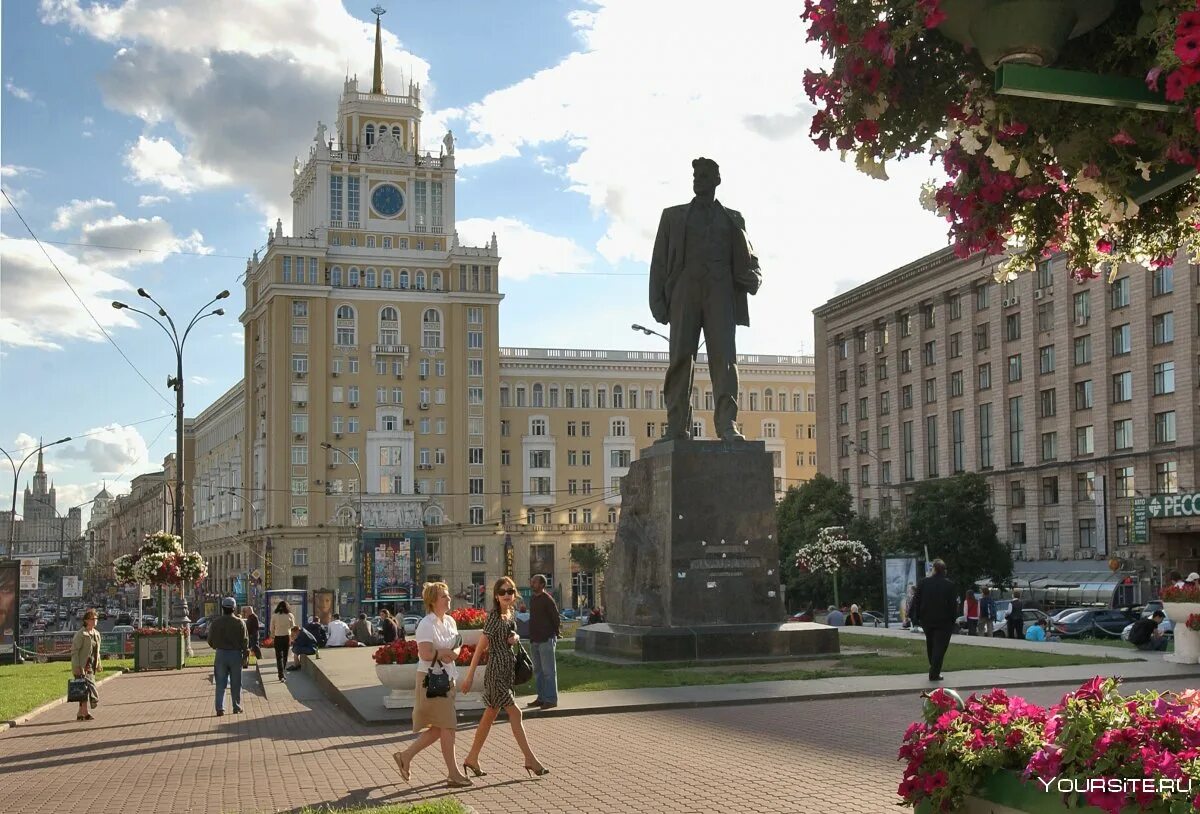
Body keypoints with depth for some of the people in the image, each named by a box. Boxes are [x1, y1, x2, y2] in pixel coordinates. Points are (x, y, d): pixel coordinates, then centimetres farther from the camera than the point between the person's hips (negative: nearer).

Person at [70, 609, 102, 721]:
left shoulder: (96, 634, 14)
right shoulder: (80, 634, -11)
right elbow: (74, 650, -14)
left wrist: (98, 664, 18)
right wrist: (76, 667, -18)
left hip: (91, 666, 8)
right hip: (82, 666, -7)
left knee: (84, 691, 9)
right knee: (86, 688, -13)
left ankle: (80, 714, 14)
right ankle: (86, 713, -11)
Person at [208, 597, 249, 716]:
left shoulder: (215, 622, -3)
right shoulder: (239, 622, -7)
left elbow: (210, 640, 3)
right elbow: (245, 640, -7)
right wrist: (245, 652, 7)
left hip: (221, 654, 1)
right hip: (236, 654, -1)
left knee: (220, 683, 5)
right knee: (236, 683, 9)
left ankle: (220, 708, -3)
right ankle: (237, 707, 15)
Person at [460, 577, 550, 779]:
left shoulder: (511, 616, 9)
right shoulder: (494, 618, -14)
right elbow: (481, 647, -14)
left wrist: (515, 638, 0)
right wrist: (469, 676, -14)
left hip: (508, 671, 8)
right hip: (496, 671, -8)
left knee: (490, 715, 13)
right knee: (514, 713, -8)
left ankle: (472, 758, 22)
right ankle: (530, 759, -4)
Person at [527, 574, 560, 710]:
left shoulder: (547, 599, -12)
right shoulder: (532, 599, 13)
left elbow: (557, 619, -10)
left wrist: (554, 636, -5)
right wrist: (532, 637, 16)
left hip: (546, 640, -9)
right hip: (534, 640, 9)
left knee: (548, 671, -5)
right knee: (538, 671, 13)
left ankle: (551, 700, -3)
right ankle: (542, 698, 21)